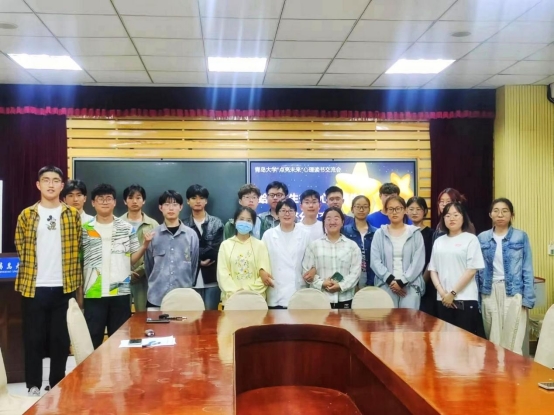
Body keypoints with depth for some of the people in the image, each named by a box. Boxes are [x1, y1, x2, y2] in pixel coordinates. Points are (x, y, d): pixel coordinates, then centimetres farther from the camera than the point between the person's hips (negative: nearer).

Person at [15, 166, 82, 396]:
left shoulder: (73, 214, 5)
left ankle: (58, 385, 21)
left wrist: (74, 281, 5)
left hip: (64, 287, 0)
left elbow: (78, 249, 8)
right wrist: (31, 272, 8)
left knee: (61, 339, 7)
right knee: (34, 338, 6)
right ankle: (33, 385, 19)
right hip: (34, 287, 0)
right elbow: (21, 249, 9)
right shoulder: (26, 215, 3)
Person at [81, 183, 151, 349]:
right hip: (94, 293, -1)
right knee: (93, 339, 5)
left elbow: (132, 259, 5)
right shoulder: (85, 229, 4)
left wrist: (145, 245, -10)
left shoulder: (127, 228, 5)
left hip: (120, 293, 1)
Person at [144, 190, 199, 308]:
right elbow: (148, 266, 9)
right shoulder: (153, 235, 1)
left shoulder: (191, 235, 2)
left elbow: (194, 265, 8)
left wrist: (188, 287, 9)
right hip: (156, 298, 0)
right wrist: (155, 284, 12)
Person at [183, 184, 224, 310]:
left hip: (212, 278, 0)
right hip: (192, 278, 0)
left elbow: (217, 250, -2)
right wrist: (199, 261, -11)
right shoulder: (183, 225, 4)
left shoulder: (216, 223, 6)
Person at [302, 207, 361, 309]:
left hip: (344, 299, 1)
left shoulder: (352, 245, 7)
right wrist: (321, 283, -12)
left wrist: (341, 286, -13)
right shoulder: (314, 245, 6)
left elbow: (355, 271, 1)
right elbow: (306, 270, 3)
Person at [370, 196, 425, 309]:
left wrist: (402, 281, -9)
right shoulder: (379, 234, 9)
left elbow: (418, 262, 0)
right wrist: (390, 280, -10)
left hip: (410, 285, 0)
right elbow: (375, 261, 2)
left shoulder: (415, 233, 7)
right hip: (386, 285, 1)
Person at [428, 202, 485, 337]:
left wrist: (453, 293, -11)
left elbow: (472, 270, -8)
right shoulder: (439, 241, 12)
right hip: (443, 299, 4)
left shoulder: (470, 239, -1)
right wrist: (442, 292, -5)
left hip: (466, 299, -4)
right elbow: (433, 269, 10)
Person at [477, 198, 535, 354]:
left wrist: (527, 298, -6)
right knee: (493, 338, 7)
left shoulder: (521, 237, 0)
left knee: (513, 340, -3)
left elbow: (527, 269, 0)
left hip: (513, 291, -2)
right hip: (489, 293, 2)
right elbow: (478, 270, 8)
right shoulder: (482, 238, 6)